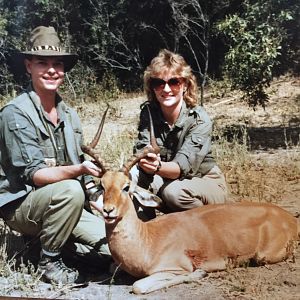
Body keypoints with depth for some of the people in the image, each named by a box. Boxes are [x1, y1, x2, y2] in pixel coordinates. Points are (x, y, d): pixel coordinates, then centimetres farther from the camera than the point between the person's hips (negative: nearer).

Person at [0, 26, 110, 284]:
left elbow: (80, 164, 12)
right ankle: (49, 262, -12)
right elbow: (34, 174, -23)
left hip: (61, 203, 6)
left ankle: (42, 240, 12)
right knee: (69, 190, -35)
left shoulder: (69, 115, 5)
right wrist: (79, 170, -39)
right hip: (21, 205, -6)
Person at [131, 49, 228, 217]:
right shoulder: (148, 113, -8)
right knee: (133, 175, -24)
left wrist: (159, 167, -55)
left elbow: (184, 166, -33)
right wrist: (148, 165, -46)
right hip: (168, 179, 3)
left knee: (174, 191, -35)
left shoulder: (200, 119, -22)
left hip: (207, 183, -3)